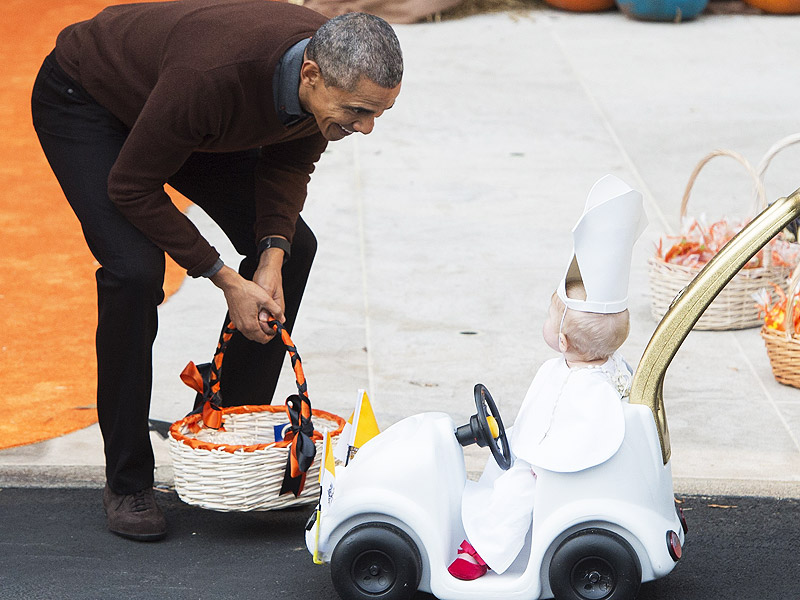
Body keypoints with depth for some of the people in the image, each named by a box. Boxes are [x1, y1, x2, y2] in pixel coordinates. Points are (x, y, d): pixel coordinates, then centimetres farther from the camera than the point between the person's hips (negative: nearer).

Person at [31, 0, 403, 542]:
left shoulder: (340, 73, -24)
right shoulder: (212, 74, -44)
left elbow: (291, 160, -2)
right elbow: (132, 188, -29)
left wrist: (273, 256, -18)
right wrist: (226, 280, -25)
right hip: (82, 100, -7)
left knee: (295, 247, 0)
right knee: (135, 268, -24)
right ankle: (128, 483, -10)